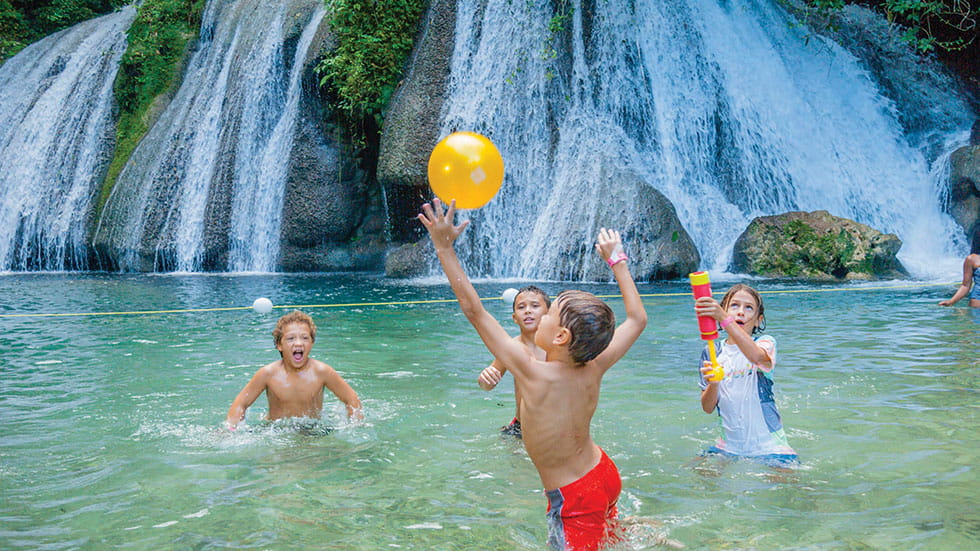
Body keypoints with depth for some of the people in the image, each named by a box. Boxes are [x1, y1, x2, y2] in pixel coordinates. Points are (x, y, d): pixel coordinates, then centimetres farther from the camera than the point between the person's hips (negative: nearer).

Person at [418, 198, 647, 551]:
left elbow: (474, 311, -26)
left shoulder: (534, 374, -28)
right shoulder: (593, 370, -13)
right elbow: (637, 318, 4)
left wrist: (445, 247, -23)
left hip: (573, 499, -8)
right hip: (605, 476, 8)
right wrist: (616, 260, 10)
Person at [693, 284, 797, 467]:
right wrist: (712, 383, -20)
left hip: (768, 446, -3)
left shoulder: (765, 342, -3)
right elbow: (707, 408, 2)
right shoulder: (711, 352, 5)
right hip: (729, 446, 4)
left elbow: (758, 357, -31)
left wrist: (725, 320, -44)